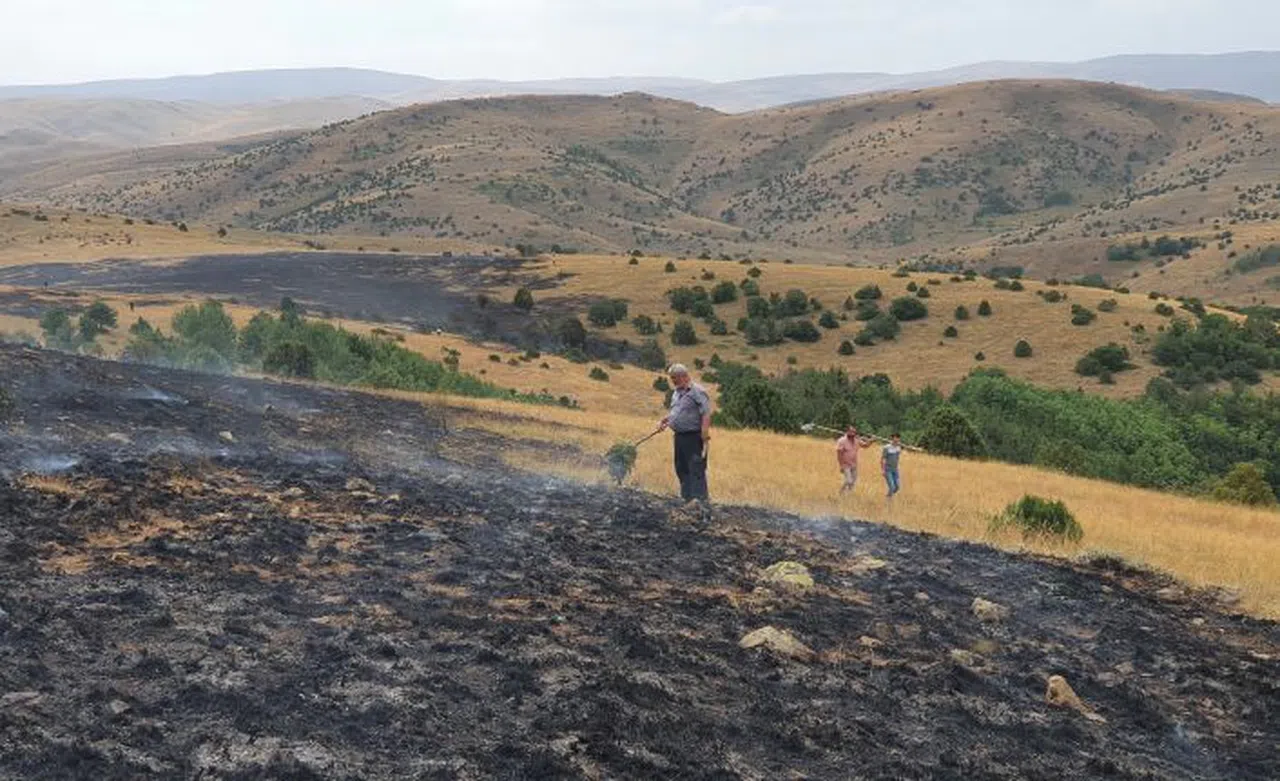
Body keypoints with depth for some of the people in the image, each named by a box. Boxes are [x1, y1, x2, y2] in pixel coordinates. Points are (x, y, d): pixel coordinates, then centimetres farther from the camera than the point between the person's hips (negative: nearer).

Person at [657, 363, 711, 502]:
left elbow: (706, 414, -20)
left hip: (694, 437, -10)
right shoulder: (677, 392, 17)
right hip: (680, 436, 10)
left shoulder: (697, 392, -13)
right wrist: (664, 421, 13)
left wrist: (705, 434, -27)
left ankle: (699, 497, -12)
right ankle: (686, 496, 22)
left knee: (696, 469, -11)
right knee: (681, 468, 14)